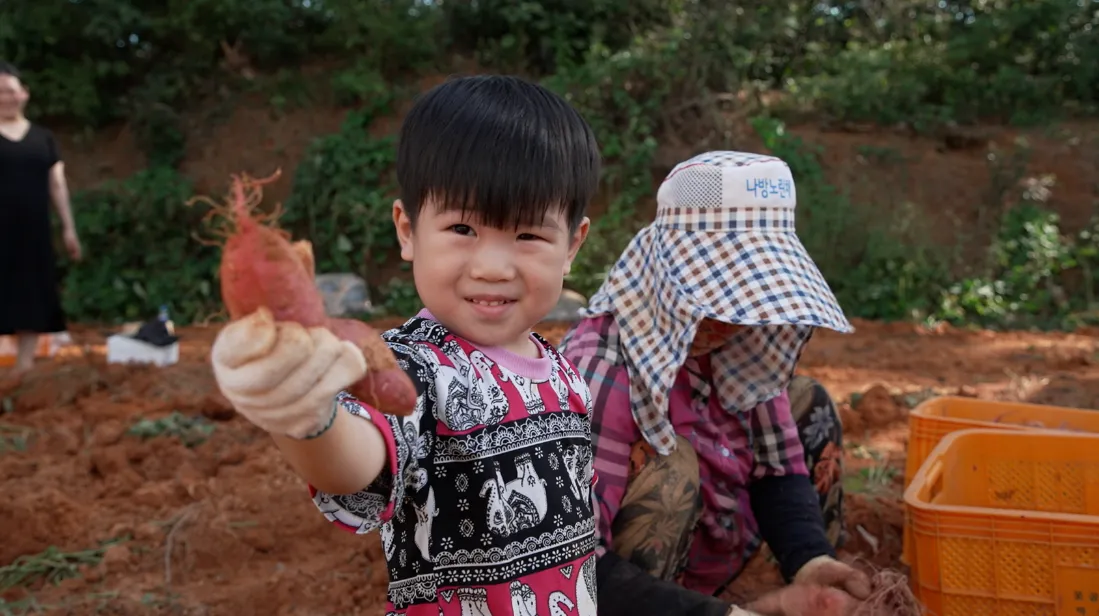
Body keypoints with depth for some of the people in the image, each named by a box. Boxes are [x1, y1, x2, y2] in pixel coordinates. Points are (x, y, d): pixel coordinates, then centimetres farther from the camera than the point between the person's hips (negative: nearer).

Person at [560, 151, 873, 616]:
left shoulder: (737, 340, -10)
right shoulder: (601, 371, -30)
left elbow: (778, 468, -3)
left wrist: (809, 562, -23)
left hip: (687, 574, 7)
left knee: (806, 405, 3)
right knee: (670, 469, -33)